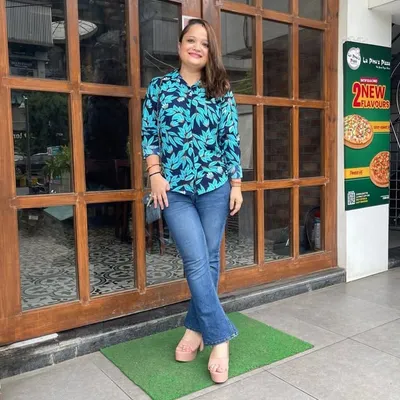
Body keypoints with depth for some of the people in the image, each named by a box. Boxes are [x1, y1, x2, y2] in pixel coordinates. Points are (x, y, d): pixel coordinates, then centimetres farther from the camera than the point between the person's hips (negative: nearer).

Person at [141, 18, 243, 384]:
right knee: (196, 262, -9)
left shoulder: (221, 91, 8)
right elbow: (149, 135, 6)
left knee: (208, 261, 6)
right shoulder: (159, 87, 7)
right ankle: (220, 337, 3)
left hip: (215, 186, 2)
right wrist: (155, 174, -6)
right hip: (175, 188, -1)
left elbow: (232, 140, 6)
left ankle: (196, 327, 23)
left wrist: (236, 183, 1)